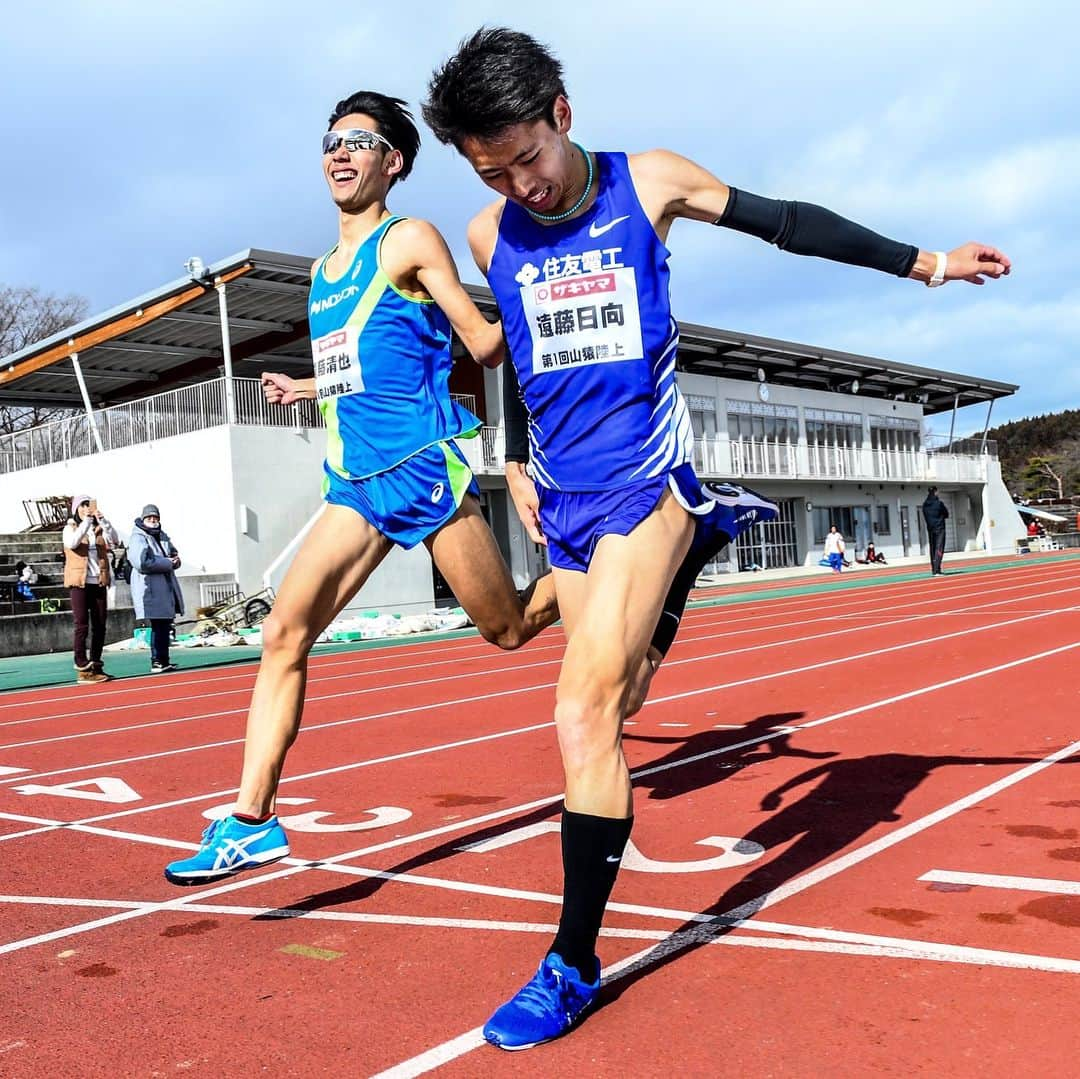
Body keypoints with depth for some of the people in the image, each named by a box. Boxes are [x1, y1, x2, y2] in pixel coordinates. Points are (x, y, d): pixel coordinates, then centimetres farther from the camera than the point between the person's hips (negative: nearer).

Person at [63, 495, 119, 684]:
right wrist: (87, 519, -23)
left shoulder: (99, 529, 11)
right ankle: (82, 670, -4)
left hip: (99, 582, 4)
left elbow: (114, 540, -8)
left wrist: (101, 518, -16)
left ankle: (96, 666, 15)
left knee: (100, 626, 5)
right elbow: (73, 543, -20)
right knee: (82, 626, -6)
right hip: (79, 583, -4)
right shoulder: (70, 528, 2)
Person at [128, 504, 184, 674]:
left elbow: (175, 555, 24)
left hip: (167, 588, 9)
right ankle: (157, 663, -5)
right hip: (151, 590, -9)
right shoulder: (138, 538, -10)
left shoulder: (163, 536, 17)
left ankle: (164, 662, 21)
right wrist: (167, 563, -17)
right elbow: (141, 563, -24)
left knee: (165, 625, 13)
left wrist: (175, 559, -1)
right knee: (158, 626, -10)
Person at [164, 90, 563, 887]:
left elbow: (485, 347, -3)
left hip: (424, 465, -6)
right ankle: (252, 822, -4)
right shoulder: (323, 271, 19)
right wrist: (306, 388, 36)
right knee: (284, 633, -8)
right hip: (357, 481, 6)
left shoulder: (410, 240, -2)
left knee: (510, 628, 5)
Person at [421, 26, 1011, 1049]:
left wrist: (923, 263, 13)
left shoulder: (649, 184, -3)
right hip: (565, 497, 5)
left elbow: (789, 223, 8)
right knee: (599, 704, 8)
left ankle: (573, 963, -7)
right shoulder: (488, 234, 5)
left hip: (644, 477, -4)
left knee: (584, 714, -16)